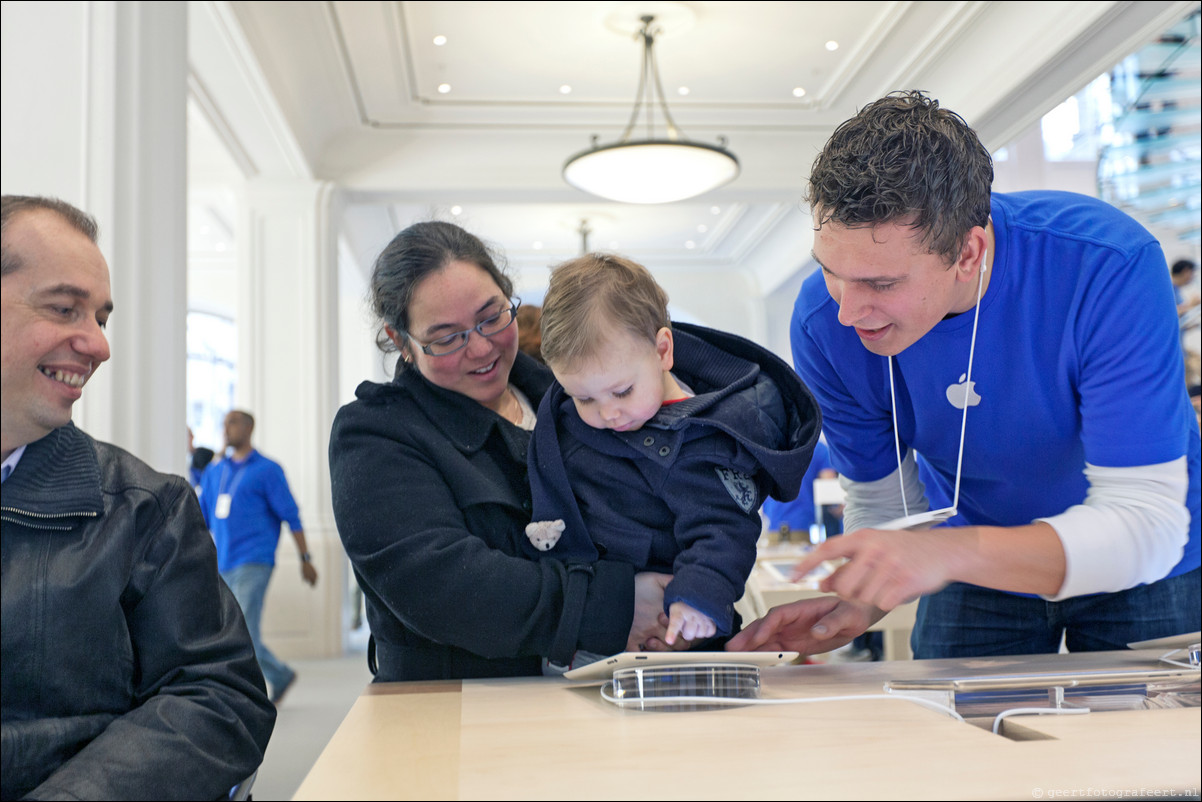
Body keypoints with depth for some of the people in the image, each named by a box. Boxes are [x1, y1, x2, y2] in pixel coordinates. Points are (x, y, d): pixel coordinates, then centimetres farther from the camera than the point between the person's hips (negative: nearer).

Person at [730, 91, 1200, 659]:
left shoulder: (1110, 267, -32)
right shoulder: (823, 324, -23)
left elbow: (1148, 524, -33)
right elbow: (882, 504, -10)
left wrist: (948, 551, -47)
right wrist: (857, 602, -31)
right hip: (980, 570, 1)